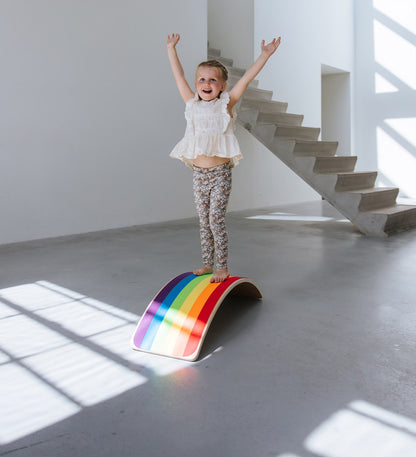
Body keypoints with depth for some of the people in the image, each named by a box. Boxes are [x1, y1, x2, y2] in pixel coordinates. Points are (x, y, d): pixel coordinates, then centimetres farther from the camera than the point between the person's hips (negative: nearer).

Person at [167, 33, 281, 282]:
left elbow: (247, 78, -4)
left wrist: (265, 54, -9)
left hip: (220, 173, -4)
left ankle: (223, 266, 6)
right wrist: (171, 48, 23)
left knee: (216, 220, -6)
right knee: (204, 221, 11)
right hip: (199, 173, 4)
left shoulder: (226, 104, 1)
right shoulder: (193, 104, 10)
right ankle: (208, 263, 23)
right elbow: (179, 75, 18)